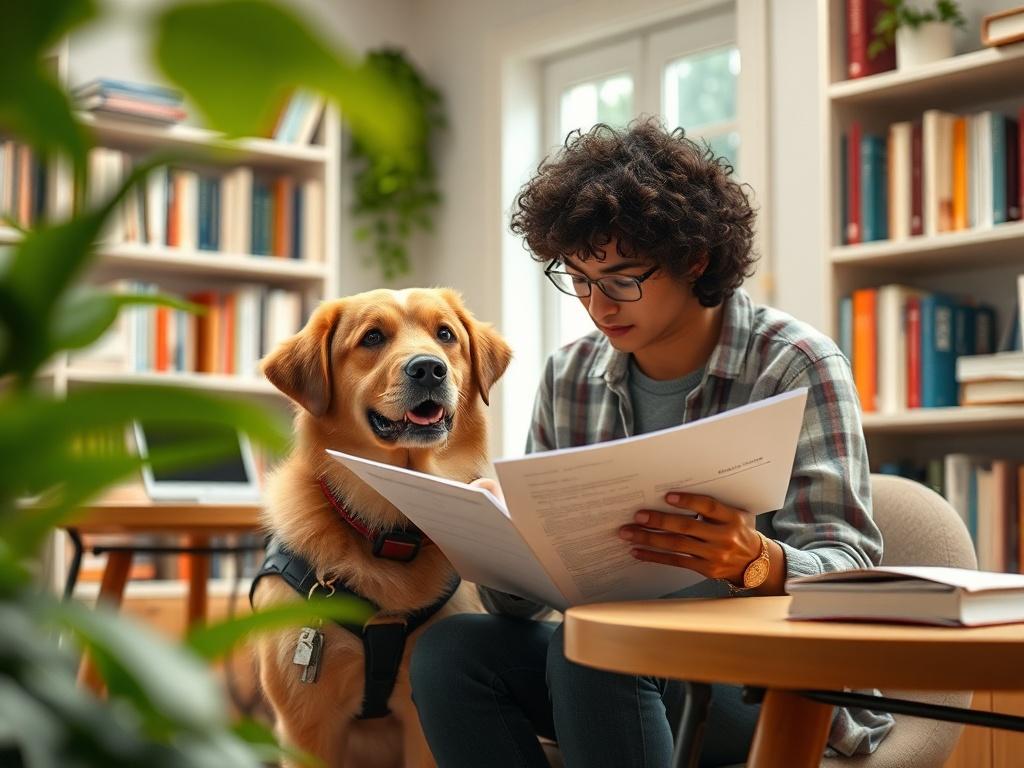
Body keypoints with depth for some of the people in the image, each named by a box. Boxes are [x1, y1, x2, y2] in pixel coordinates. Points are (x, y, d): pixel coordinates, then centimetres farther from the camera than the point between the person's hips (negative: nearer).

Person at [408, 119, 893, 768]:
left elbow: (848, 571, -15)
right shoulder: (570, 378, 7)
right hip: (625, 651, 5)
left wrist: (757, 562, -38)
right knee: (449, 647, -20)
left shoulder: (796, 367, -8)